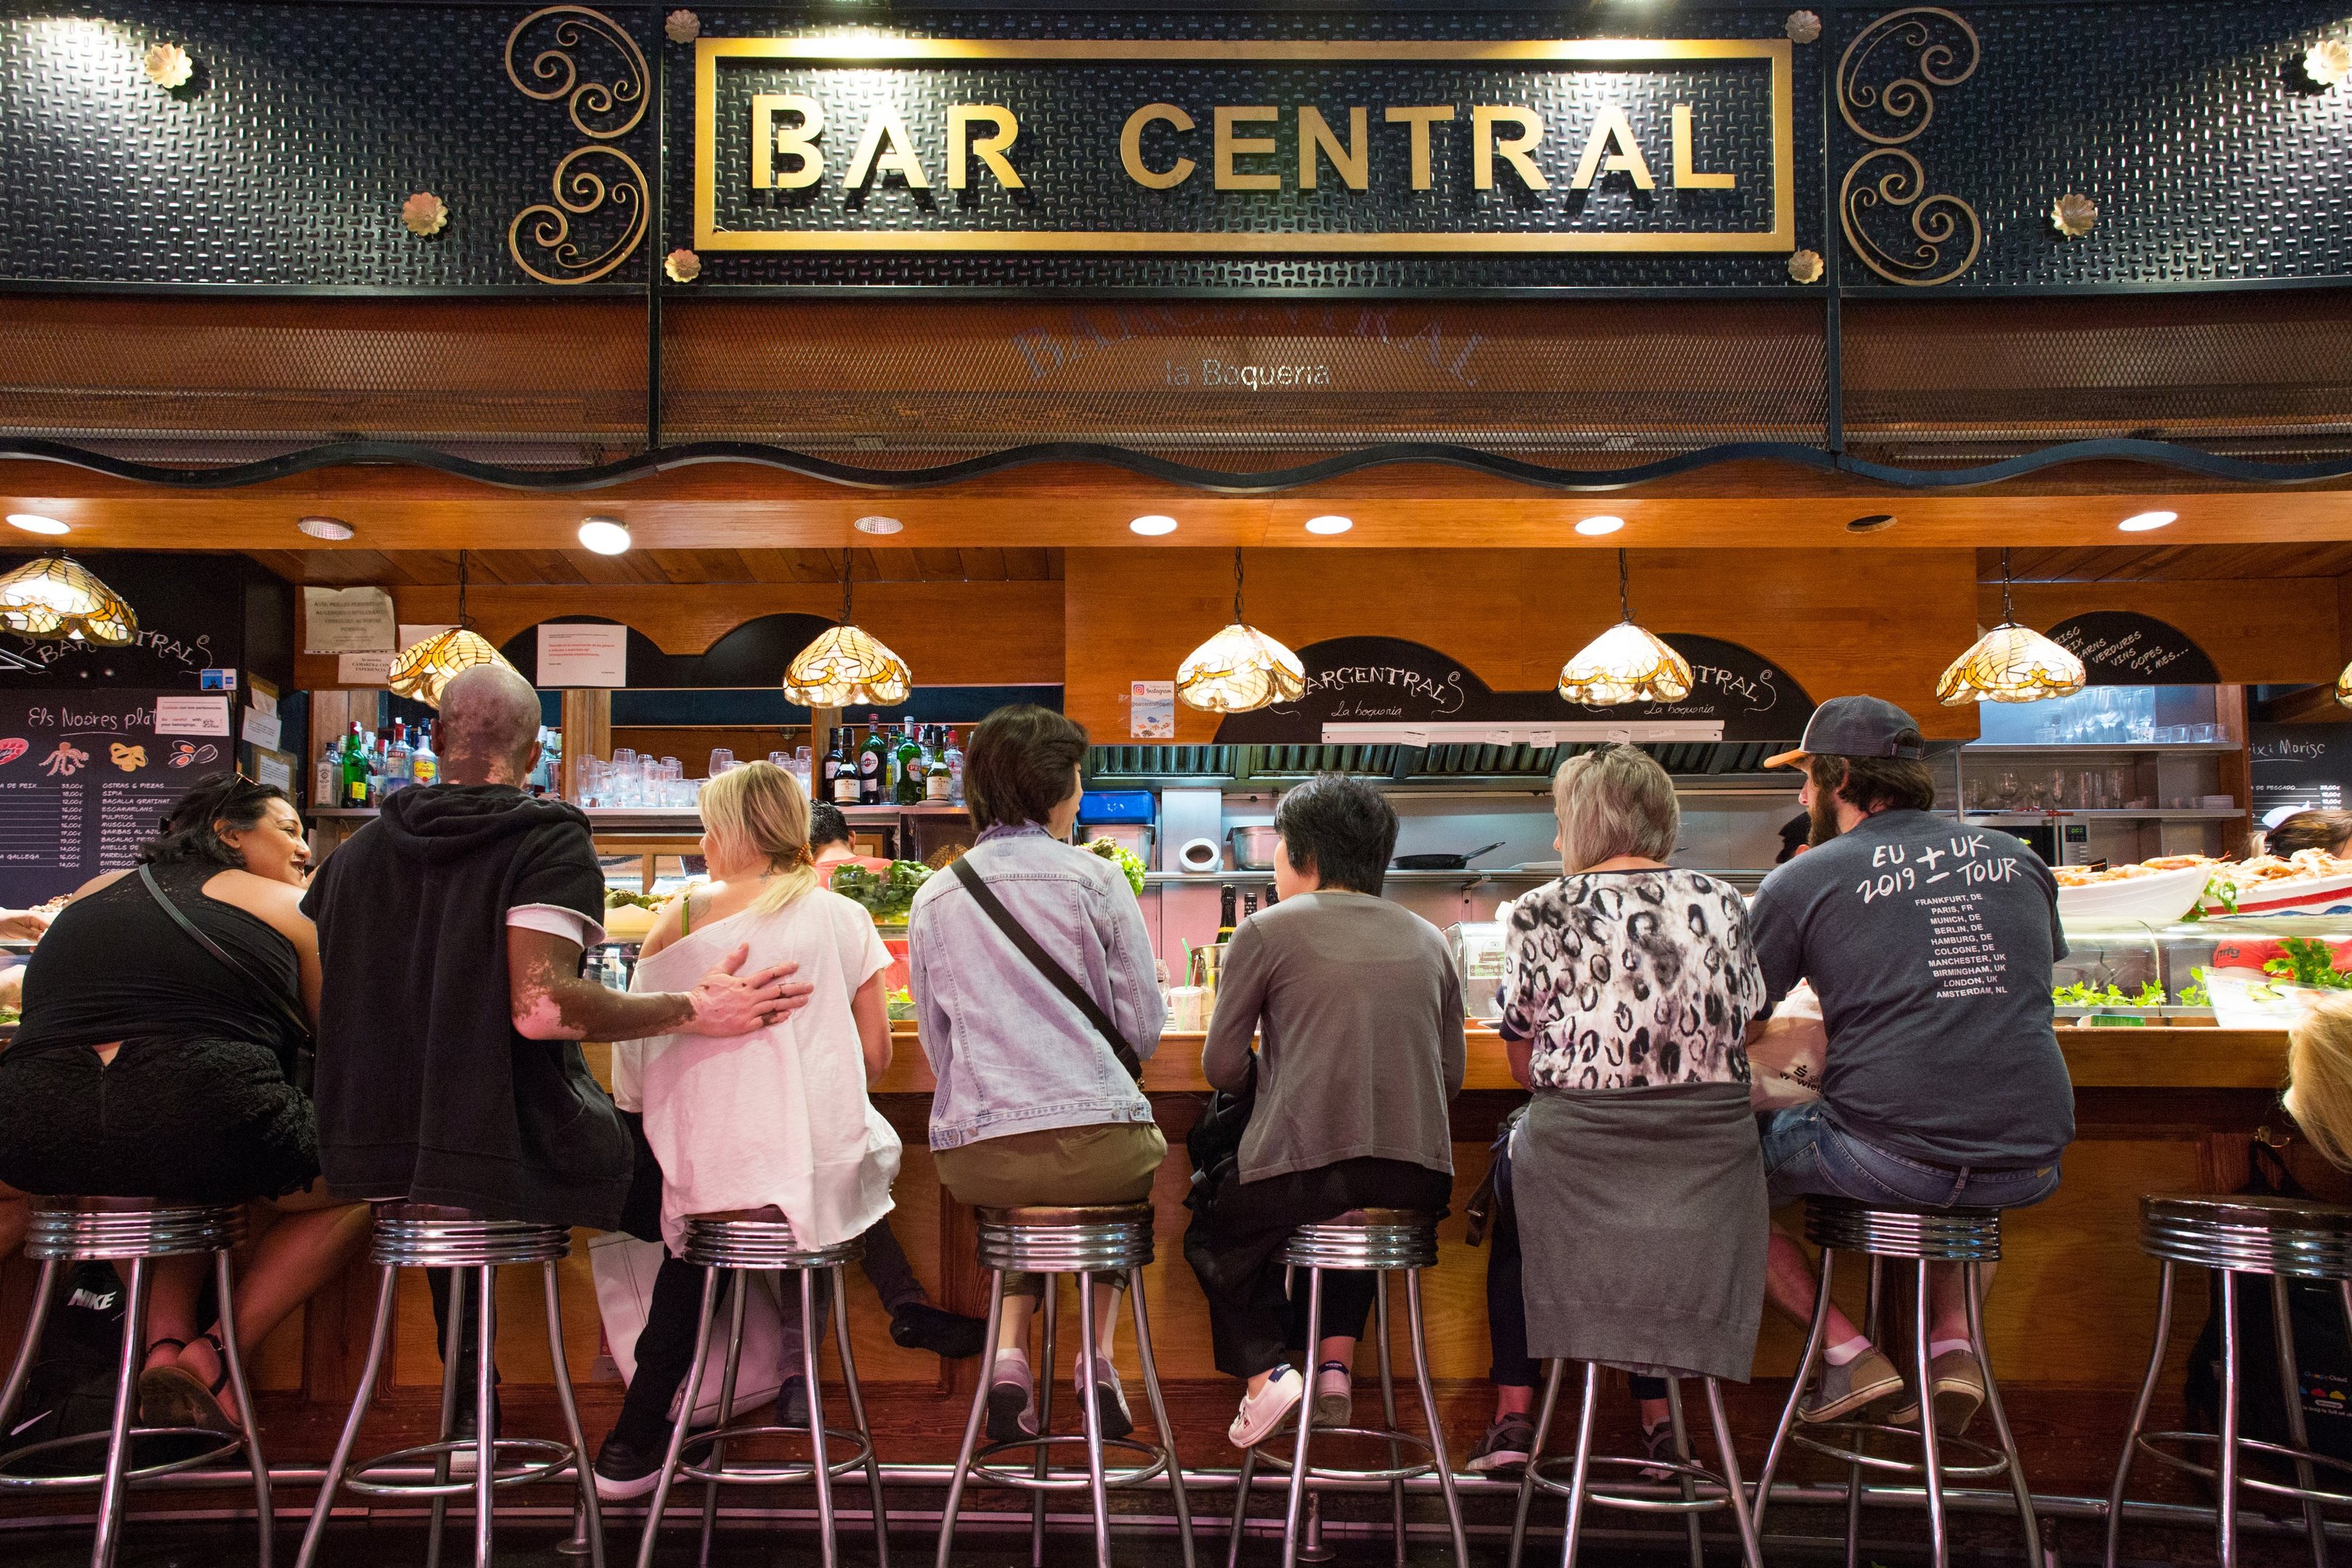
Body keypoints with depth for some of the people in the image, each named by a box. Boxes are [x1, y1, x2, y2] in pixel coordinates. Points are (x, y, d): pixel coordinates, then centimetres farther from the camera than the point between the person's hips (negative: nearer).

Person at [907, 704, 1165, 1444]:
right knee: (1136, 1163, 34)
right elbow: (1144, 1028, 1)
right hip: (1094, 1143, -3)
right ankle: (1099, 1356, 20)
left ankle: (1010, 1354, 16)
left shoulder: (933, 898, 9)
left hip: (972, 1156, 3)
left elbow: (938, 1044, 13)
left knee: (1023, 1196, 38)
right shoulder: (1094, 878, 0)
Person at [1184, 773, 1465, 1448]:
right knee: (1358, 1211, 38)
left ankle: (1264, 1372, 5)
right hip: (1420, 1178, 4)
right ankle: (1337, 1363, 23)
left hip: (1302, 1169, -4)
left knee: (1212, 1238, 25)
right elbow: (1452, 1076, 16)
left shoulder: (1266, 931, 1)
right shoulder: (1429, 941, 14)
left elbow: (1221, 1069, 3)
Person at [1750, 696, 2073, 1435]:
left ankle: (1850, 1352, 10)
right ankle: (1954, 1338, 21)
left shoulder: (1803, 881, -1)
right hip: (2031, 1166, 5)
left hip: (1888, 1161, -5)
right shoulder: (2017, 859, 12)